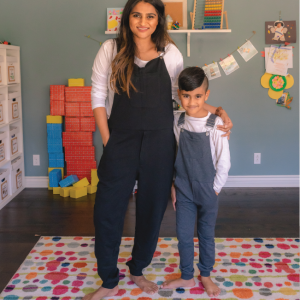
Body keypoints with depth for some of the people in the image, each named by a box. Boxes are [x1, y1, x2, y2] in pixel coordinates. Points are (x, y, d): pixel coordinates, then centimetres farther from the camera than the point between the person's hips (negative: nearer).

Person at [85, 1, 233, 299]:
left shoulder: (170, 53, 2)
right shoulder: (111, 49, -1)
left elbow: (180, 93, 13)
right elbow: (98, 97, 2)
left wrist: (218, 111, 3)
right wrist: (107, 141, -4)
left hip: (159, 143, 1)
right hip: (121, 142, -1)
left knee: (152, 210, 10)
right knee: (107, 211, -1)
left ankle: (137, 271, 34)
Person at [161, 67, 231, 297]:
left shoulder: (215, 124, -14)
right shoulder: (177, 121, -4)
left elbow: (224, 162, -10)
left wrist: (215, 189, -7)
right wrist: (172, 184, 4)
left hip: (207, 191, -2)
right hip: (183, 190, 2)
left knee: (206, 235, 13)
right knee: (184, 235, 9)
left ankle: (205, 275, 32)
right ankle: (187, 277, 27)